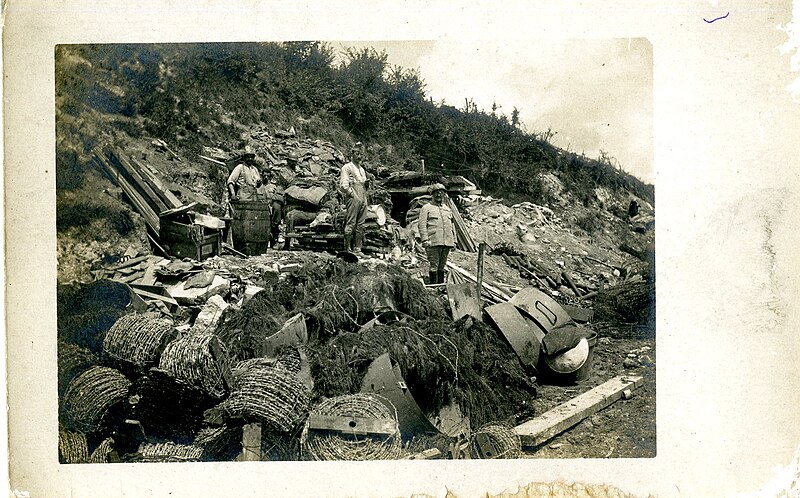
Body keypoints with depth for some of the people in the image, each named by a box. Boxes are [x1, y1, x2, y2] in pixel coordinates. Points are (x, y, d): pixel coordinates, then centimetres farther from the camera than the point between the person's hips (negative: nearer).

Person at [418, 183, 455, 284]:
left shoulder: (448, 209, 22)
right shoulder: (426, 208, 3)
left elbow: (452, 225, 25)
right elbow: (422, 225, -5)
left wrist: (454, 240, 18)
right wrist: (425, 240, -14)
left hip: (447, 242, 6)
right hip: (433, 242, -5)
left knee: (442, 266, 10)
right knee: (434, 265, -6)